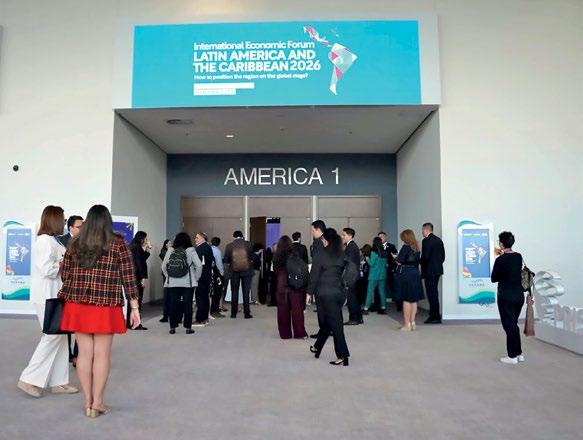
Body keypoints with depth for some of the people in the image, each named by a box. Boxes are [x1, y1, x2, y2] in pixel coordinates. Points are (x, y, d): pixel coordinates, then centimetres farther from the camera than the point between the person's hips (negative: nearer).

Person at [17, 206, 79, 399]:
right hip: (47, 297, -9)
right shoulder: (45, 240, -15)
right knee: (53, 336, -5)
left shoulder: (52, 241, 14)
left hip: (55, 295, 9)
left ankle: (58, 382, 17)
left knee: (60, 336, 10)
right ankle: (29, 379, 6)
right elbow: (47, 269, -22)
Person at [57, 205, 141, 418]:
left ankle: (87, 402, 19)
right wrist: (134, 307, -2)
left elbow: (65, 275, 8)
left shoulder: (75, 244, 5)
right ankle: (97, 403, 13)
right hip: (105, 308, -3)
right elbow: (128, 277, -6)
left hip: (78, 306, 3)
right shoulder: (117, 243, -5)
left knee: (84, 353, 9)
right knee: (102, 355, 5)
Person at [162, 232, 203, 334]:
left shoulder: (170, 251, 3)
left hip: (172, 283, 3)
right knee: (187, 305, 3)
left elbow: (163, 266, 5)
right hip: (188, 283, -2)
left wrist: (168, 276, 15)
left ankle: (172, 327, 14)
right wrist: (196, 277, 3)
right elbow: (199, 265, -9)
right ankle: (188, 327, 7)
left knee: (173, 304, 8)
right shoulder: (190, 251, -5)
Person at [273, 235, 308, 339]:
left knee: (283, 310, 8)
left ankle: (285, 333, 12)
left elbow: (275, 271, 7)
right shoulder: (294, 254, -6)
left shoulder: (277, 256, 0)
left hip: (281, 286, 2)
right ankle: (299, 333, 2)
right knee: (297, 309, 3)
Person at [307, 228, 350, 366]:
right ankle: (317, 347, 33)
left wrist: (310, 293, 1)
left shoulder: (321, 255, -10)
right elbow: (344, 272, 3)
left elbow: (314, 275, -7)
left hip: (325, 293, -5)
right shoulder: (342, 254, 3)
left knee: (335, 324, -1)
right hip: (340, 292, 5)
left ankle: (342, 356, 0)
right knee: (326, 321, 18)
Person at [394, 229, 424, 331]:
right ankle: (412, 322, 14)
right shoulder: (416, 247, 9)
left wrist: (396, 257, 5)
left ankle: (407, 324, 2)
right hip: (415, 273, 7)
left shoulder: (406, 247, -13)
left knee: (406, 300, -2)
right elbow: (418, 261, 12)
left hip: (405, 274, -7)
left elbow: (399, 261, -15)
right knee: (414, 300, 9)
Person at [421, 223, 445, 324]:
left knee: (431, 293, -3)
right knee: (434, 292, 16)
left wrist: (420, 262, -2)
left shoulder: (426, 241, -15)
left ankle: (435, 317, 1)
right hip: (438, 269, 9)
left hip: (429, 271, -9)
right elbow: (443, 256, 13)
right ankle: (435, 315, 23)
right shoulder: (439, 240, 12)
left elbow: (425, 257, -20)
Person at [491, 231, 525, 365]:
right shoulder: (518, 256, 4)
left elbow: (494, 278, -6)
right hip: (519, 294, 7)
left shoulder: (500, 260, -17)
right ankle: (519, 354, 26)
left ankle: (512, 357, 11)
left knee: (509, 325, 3)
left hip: (506, 296, -7)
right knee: (514, 324, 20)